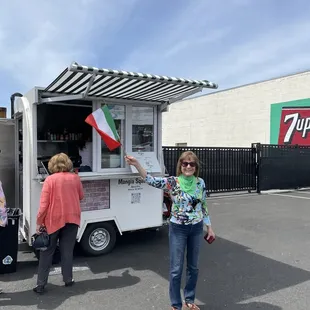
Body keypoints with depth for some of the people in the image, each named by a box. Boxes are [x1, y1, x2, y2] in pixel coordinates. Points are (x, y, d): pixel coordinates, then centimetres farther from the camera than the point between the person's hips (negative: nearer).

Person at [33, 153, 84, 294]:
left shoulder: (50, 179, -9)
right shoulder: (75, 178, 0)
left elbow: (44, 203, -11)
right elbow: (81, 196, 14)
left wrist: (39, 222, -5)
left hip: (54, 219, -2)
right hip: (72, 218, 2)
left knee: (47, 252, 10)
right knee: (67, 251, 13)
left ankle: (40, 284, 12)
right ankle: (68, 279, 20)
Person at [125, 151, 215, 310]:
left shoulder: (200, 182, -3)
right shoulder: (172, 182, -13)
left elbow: (203, 206, 7)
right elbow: (151, 180, -28)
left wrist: (209, 228, 10)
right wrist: (136, 164, -43)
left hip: (196, 228, 4)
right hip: (178, 229, -3)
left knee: (193, 267, 17)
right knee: (176, 269, 5)